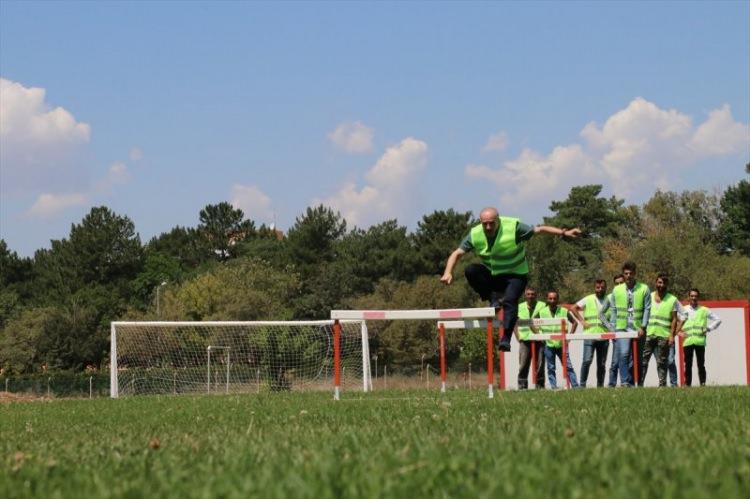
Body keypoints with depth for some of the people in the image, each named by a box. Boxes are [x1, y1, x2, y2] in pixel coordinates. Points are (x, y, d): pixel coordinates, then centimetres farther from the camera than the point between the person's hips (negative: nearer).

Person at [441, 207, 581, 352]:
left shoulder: (514, 227, -19)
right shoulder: (475, 234, -11)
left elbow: (539, 229, -15)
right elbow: (457, 253, -7)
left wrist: (563, 233, -22)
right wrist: (448, 273, -22)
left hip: (514, 275, -3)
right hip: (491, 275, 4)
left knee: (510, 300, -30)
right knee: (470, 270, -24)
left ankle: (506, 339, -32)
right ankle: (494, 298, -12)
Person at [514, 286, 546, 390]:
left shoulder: (542, 306, 6)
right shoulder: (520, 307, 12)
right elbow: (515, 323, 16)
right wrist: (518, 337, 4)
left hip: (539, 339, -1)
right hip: (525, 339, 1)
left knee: (539, 365, 1)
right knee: (523, 365, -2)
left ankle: (540, 386, 8)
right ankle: (522, 387, 2)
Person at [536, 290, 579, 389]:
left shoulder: (564, 311, 0)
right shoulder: (542, 312, 1)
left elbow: (574, 322, 10)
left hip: (561, 343, -1)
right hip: (548, 344, 1)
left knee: (568, 366, -2)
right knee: (551, 368, 4)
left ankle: (575, 386, -2)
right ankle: (553, 387, 7)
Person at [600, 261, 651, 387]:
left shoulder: (644, 289, 3)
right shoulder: (617, 290, 9)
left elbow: (647, 309, 0)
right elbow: (613, 310, 11)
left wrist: (643, 327, -9)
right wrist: (612, 327, 3)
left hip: (638, 329, 0)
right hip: (621, 328, 0)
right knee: (623, 354, -18)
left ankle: (631, 382, 14)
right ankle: (624, 381, -18)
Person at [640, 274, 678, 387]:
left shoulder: (672, 300, 7)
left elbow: (674, 319, 3)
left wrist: (672, 335, -6)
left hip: (664, 336, -1)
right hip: (648, 334, 1)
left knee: (662, 363, 2)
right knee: (643, 360, -5)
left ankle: (662, 384, 6)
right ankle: (640, 384, -3)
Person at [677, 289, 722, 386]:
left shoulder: (704, 310, 10)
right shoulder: (684, 310, 12)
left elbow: (718, 320, 14)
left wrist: (708, 328, 4)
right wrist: (679, 332, 0)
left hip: (700, 341, -1)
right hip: (687, 341, 1)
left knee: (701, 364, -2)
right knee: (688, 364, 0)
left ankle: (703, 384, 0)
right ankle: (687, 384, 3)